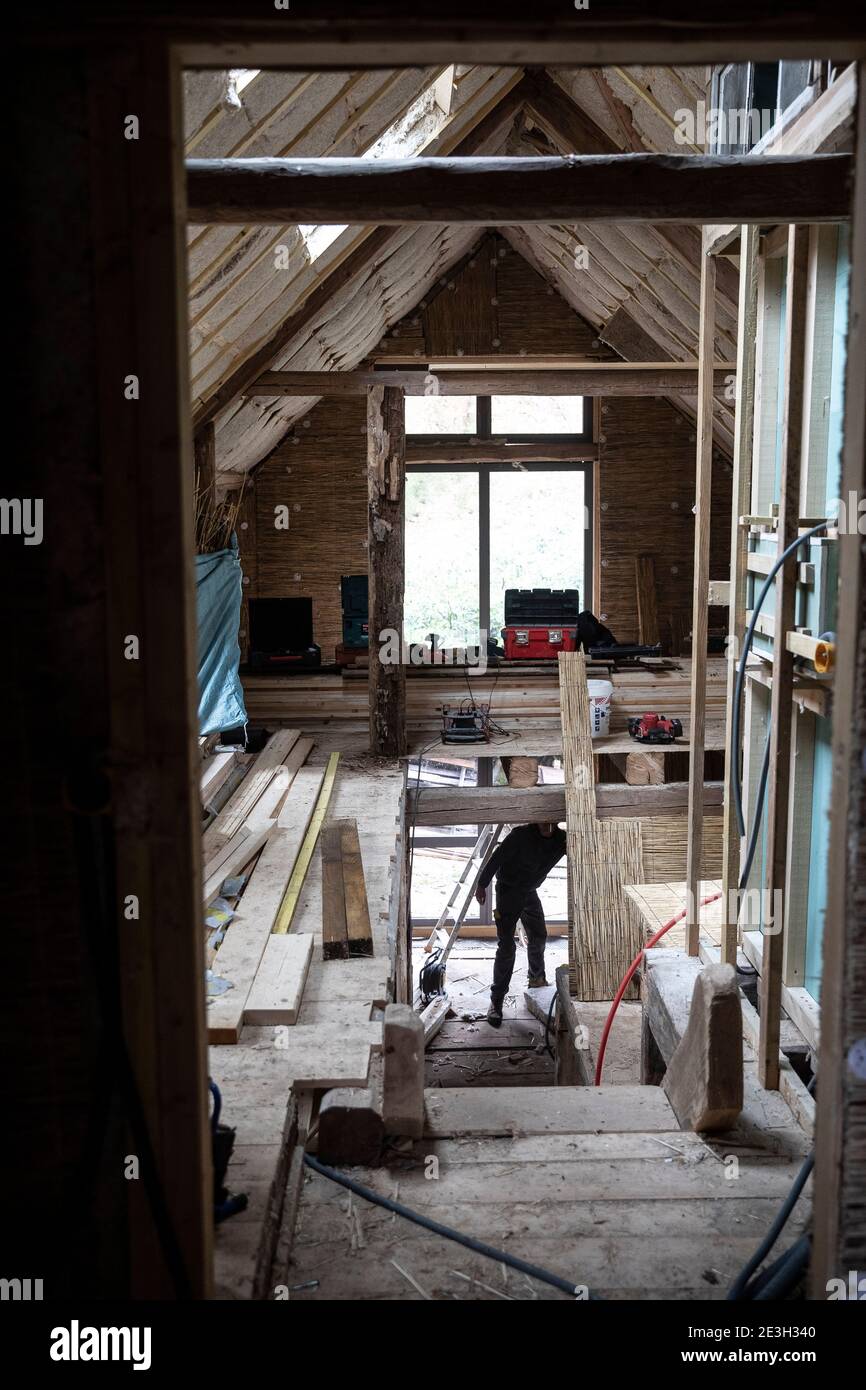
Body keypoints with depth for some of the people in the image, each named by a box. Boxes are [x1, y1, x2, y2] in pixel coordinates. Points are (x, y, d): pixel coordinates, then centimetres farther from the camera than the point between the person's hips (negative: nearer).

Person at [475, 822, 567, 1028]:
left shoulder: (561, 839, -11)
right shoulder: (521, 835, -25)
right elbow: (496, 858, -16)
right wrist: (482, 885, -9)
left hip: (530, 892, 6)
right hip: (508, 891, -6)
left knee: (539, 937, 20)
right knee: (506, 947, -10)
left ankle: (537, 979, 47)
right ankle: (496, 1002, -5)